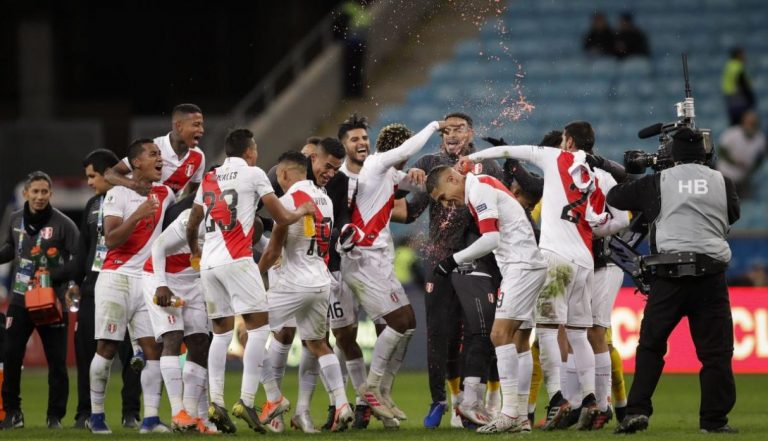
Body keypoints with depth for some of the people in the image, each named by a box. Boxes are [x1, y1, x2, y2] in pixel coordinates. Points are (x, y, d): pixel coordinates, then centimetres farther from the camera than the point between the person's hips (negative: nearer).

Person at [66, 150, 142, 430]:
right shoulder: (93, 206, 16)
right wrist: (75, 282, 21)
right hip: (93, 287, 6)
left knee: (129, 350, -3)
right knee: (85, 348, 2)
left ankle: (131, 413, 2)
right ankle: (85, 412, 8)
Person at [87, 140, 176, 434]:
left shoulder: (164, 193, 11)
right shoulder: (119, 194, -6)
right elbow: (110, 240, -15)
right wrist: (137, 215, -27)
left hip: (148, 280, 5)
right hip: (117, 277, -5)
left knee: (154, 349, -5)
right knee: (107, 348, -4)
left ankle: (150, 418, -7)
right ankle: (96, 415, 6)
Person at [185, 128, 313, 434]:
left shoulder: (208, 179, 18)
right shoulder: (253, 173, 3)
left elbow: (191, 226, 27)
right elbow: (281, 218, 2)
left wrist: (194, 250, 48)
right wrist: (302, 211, 23)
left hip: (208, 263, 6)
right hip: (236, 260, -6)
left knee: (221, 332, 11)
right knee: (258, 326, -2)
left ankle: (215, 402, 1)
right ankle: (246, 401, -13)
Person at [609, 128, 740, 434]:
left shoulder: (659, 182, 5)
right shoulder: (722, 182, 8)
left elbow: (613, 198, 13)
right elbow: (733, 214, 24)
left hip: (669, 274, 0)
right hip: (711, 274, 0)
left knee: (650, 345, 10)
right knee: (715, 351, 5)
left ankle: (637, 411, 0)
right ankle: (714, 419, 1)